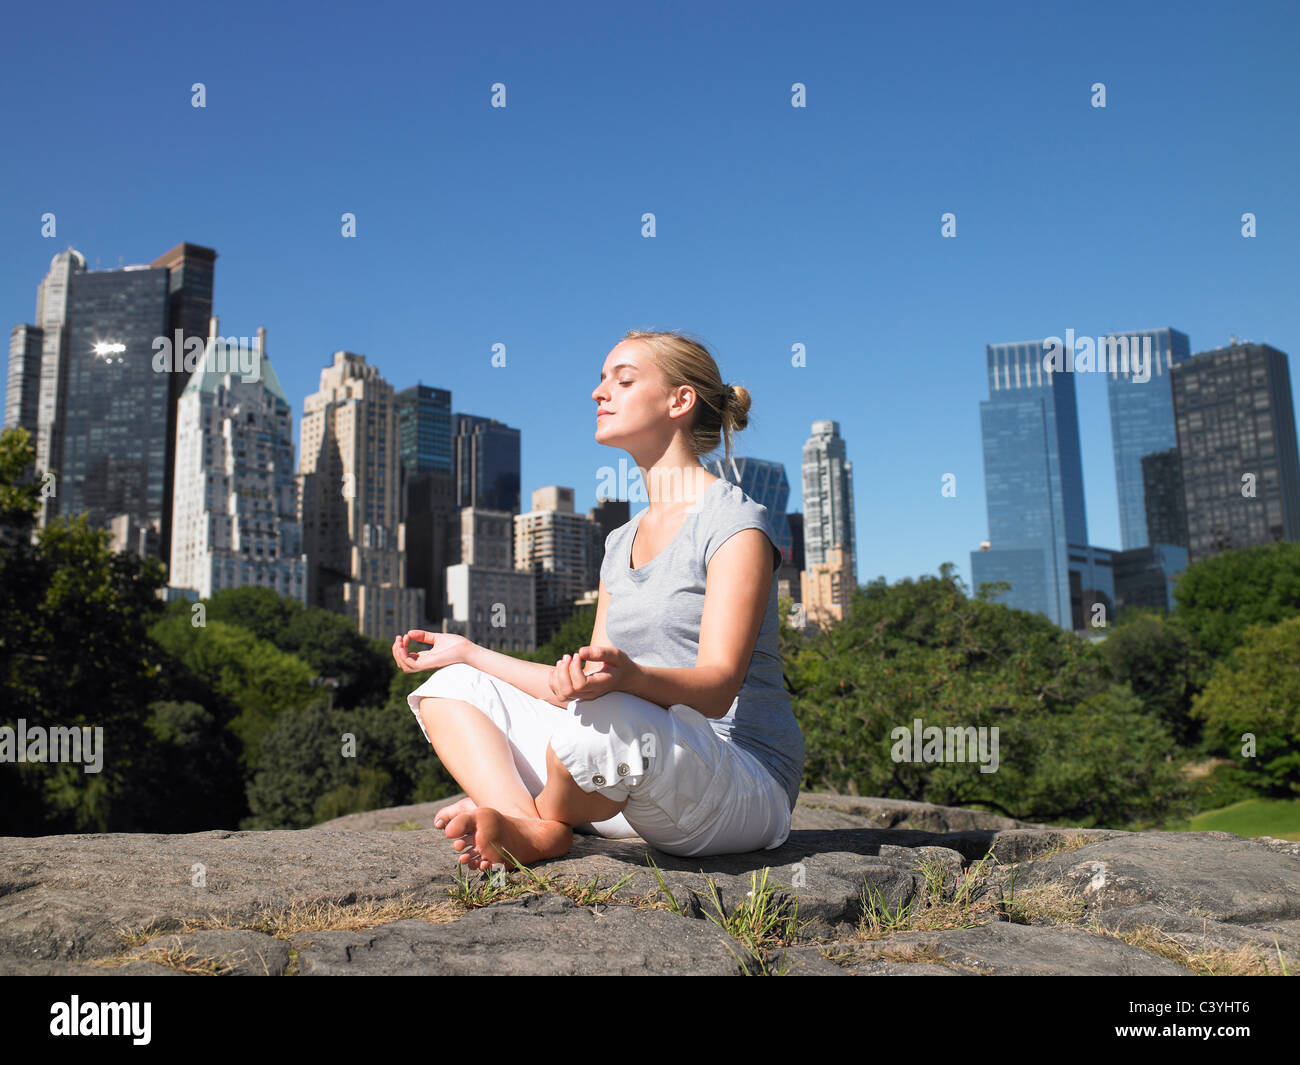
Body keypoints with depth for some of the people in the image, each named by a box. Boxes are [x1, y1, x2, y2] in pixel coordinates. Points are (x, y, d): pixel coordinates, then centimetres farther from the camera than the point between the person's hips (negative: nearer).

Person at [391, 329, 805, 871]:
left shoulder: (736, 522, -8)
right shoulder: (621, 542, 16)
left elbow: (718, 687, -20)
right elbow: (583, 683, 15)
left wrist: (627, 676, -40)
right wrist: (471, 653, 16)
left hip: (747, 786, -7)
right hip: (642, 796, 8)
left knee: (601, 718, -39)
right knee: (451, 688, 6)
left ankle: (546, 820, -6)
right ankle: (527, 825, -18)